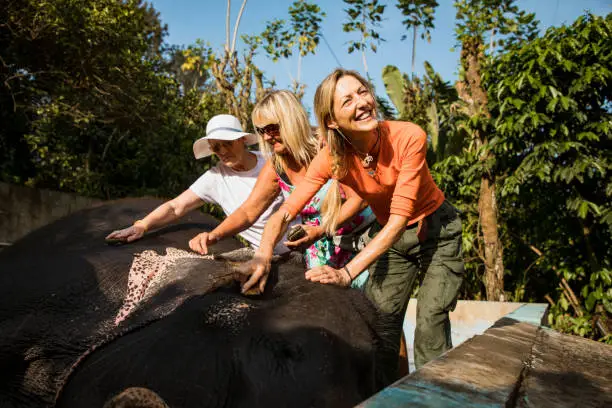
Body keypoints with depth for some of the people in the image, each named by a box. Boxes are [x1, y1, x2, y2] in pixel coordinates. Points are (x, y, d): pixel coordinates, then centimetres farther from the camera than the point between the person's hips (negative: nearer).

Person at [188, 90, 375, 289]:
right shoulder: (275, 168, -3)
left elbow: (359, 198, -17)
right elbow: (248, 212, -3)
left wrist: (321, 231, -26)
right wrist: (214, 235, -20)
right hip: (322, 250, 4)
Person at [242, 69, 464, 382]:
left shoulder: (408, 137, -28)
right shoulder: (332, 158, -19)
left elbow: (400, 216, -32)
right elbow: (286, 211, -22)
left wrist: (348, 272, -39)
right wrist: (263, 255, -43)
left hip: (436, 229, -3)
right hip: (388, 235, 3)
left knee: (430, 324, -10)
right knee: (379, 319, 6)